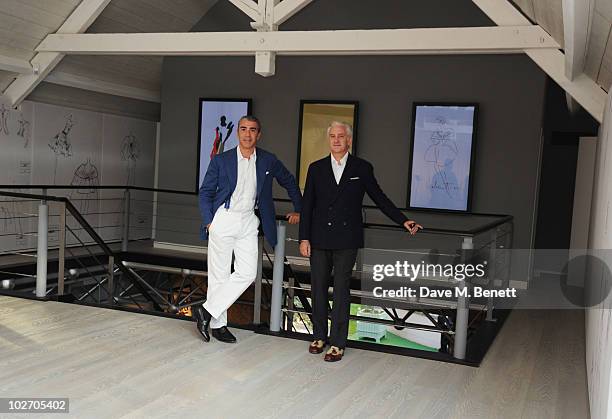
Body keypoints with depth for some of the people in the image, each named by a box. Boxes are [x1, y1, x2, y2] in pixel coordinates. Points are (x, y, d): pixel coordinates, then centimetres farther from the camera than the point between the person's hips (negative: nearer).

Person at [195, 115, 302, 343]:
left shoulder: (268, 161, 5)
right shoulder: (221, 160, 0)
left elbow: (290, 182, 19)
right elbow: (205, 192, 4)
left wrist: (298, 210, 16)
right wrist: (208, 222, -6)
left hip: (248, 222, 2)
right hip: (223, 220, -2)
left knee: (247, 273, -9)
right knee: (219, 274, 2)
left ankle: (207, 310, 1)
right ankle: (218, 324, 14)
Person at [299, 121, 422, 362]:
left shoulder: (362, 168, 4)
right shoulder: (316, 168, 8)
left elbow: (379, 198, 9)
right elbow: (307, 205, 7)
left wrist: (403, 221, 3)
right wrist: (304, 238, 1)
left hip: (346, 240, -2)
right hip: (319, 239, 2)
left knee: (341, 290, -1)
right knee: (318, 288, 7)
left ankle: (337, 343, 5)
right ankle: (319, 336, 22)